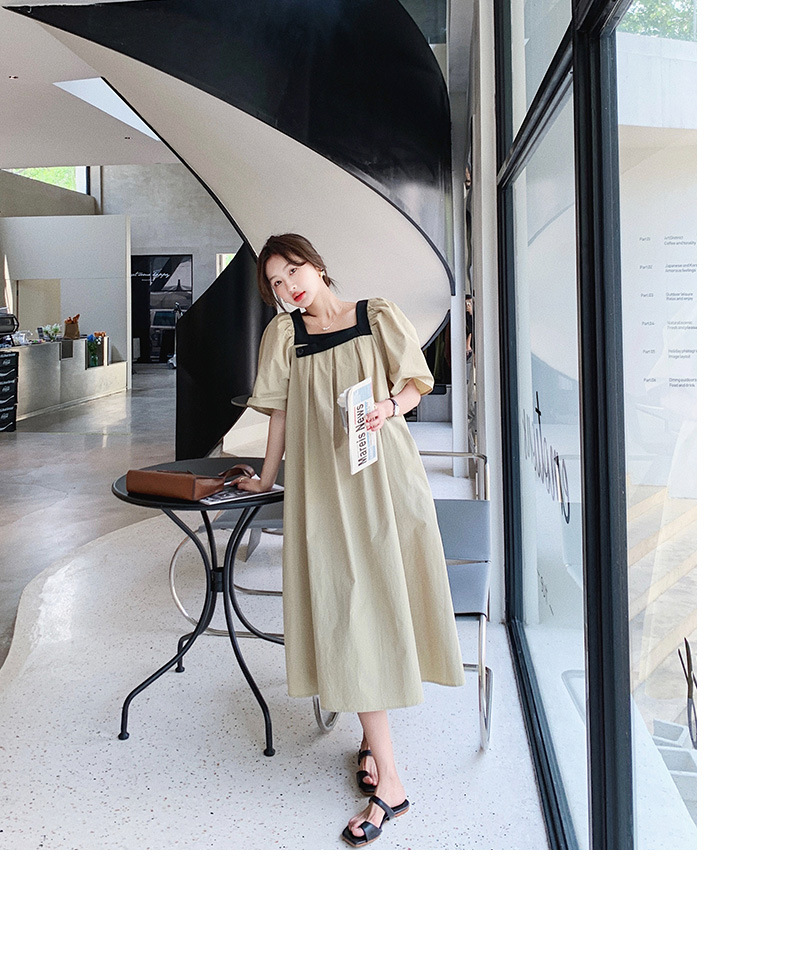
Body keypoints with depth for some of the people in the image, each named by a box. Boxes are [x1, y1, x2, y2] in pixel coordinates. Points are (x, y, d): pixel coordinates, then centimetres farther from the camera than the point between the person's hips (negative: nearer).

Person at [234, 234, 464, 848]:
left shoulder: (378, 317, 6)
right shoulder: (284, 334, 9)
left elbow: (416, 382, 8)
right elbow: (281, 411, 16)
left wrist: (388, 409, -11)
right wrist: (267, 478, 21)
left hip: (384, 476, 0)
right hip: (322, 486, 0)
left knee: (385, 598, 0)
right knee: (348, 612, -6)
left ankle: (373, 736, 22)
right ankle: (388, 781, -1)